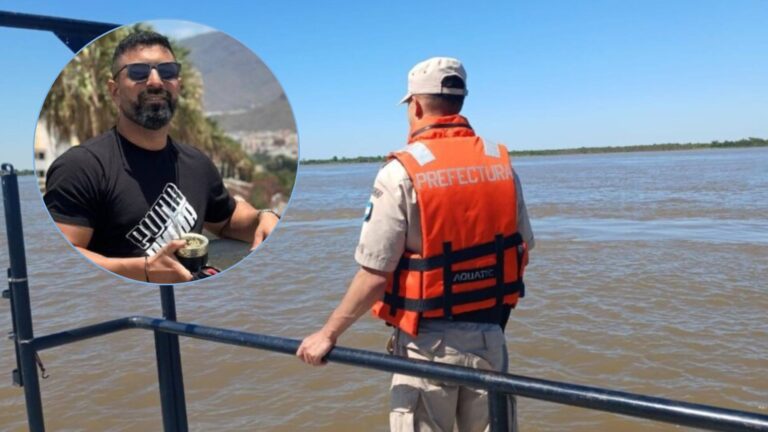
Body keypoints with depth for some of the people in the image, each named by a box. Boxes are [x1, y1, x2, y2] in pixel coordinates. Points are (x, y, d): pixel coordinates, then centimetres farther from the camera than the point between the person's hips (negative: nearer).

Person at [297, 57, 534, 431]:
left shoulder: (402, 173, -14)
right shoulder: (501, 163, 1)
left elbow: (375, 275, -16)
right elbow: (522, 252, 8)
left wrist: (328, 334, -4)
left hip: (428, 343, -4)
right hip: (490, 336, 5)